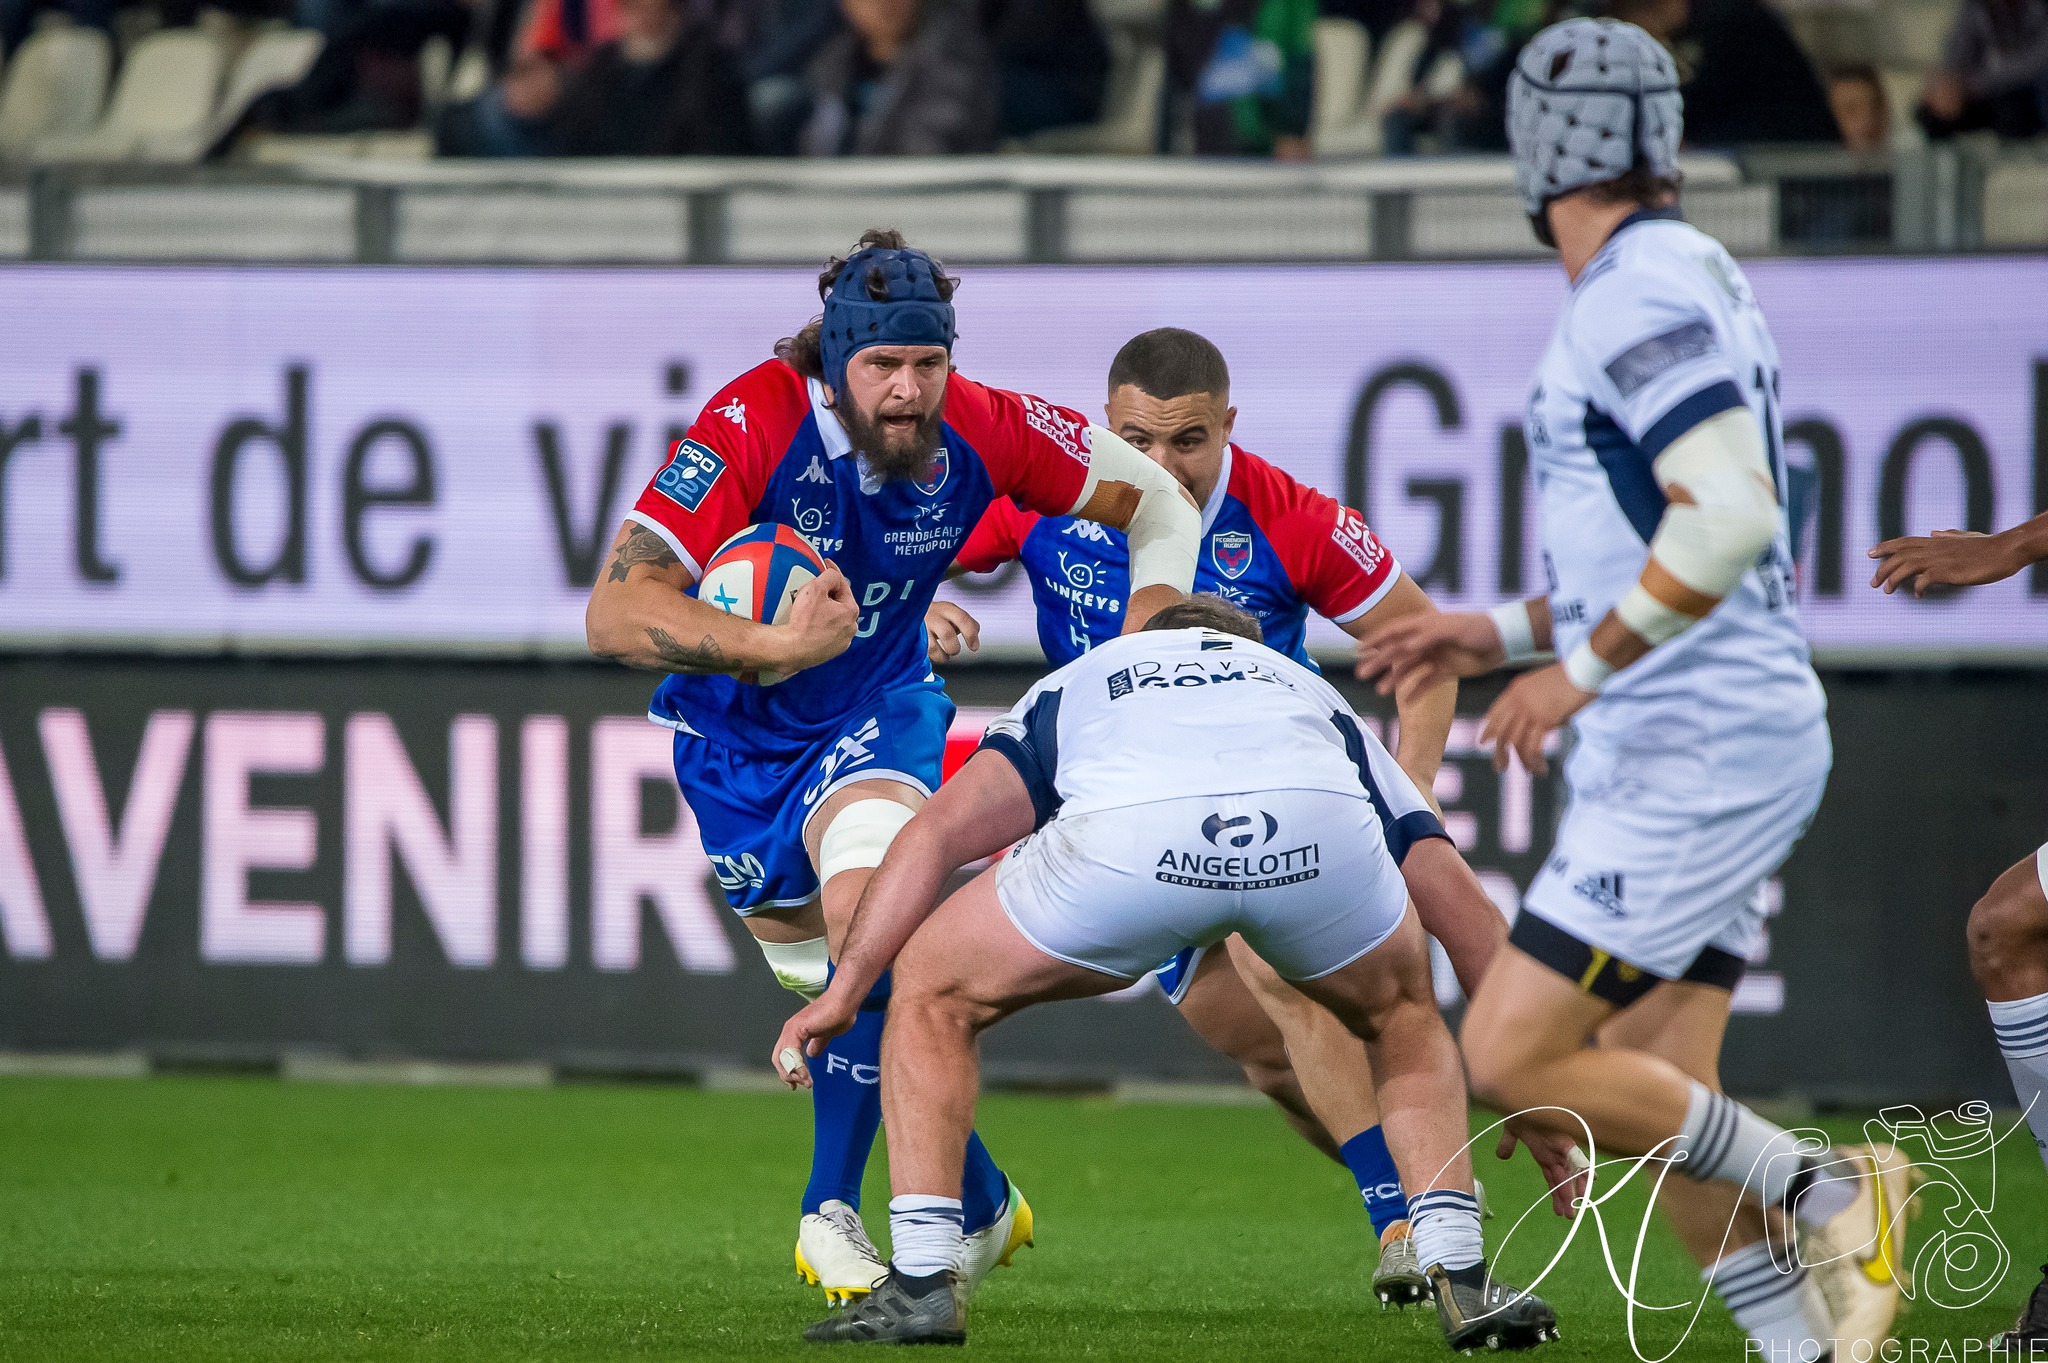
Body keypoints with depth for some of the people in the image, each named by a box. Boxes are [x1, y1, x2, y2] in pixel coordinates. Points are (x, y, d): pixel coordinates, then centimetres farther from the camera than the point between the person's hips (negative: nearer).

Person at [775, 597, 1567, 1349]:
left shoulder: (1074, 686, 41)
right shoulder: (1308, 692, 45)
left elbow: (938, 831, 23)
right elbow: (1463, 908, 40)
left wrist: (843, 990, 19)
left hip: (1128, 832, -2)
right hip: (1322, 826, 2)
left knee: (933, 995, 24)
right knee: (1404, 1017, 35)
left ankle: (922, 1284, 14)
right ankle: (1461, 1280, 23)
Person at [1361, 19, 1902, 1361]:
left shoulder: (1639, 297, -15)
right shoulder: (1691, 275, 16)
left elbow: (1730, 518, -26)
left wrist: (1582, 670, -19)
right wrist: (1507, 633, 22)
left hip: (1695, 750, -10)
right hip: (1704, 750, 10)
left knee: (1516, 1057, -9)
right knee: (1661, 1100, 6)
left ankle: (1827, 1197, -4)